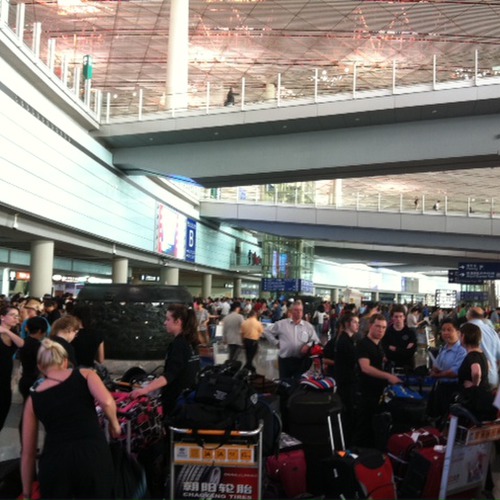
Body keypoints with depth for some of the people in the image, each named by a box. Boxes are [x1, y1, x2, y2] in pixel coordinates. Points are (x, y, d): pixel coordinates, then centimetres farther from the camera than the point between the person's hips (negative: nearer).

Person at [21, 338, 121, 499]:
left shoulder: (33, 399, 18)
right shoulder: (85, 374, 12)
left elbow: (27, 452, 21)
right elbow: (106, 401, -9)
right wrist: (114, 423, 11)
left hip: (54, 460, 2)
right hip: (93, 454, -1)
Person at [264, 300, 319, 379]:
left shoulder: (308, 326, 6)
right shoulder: (281, 324, 2)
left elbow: (316, 341, 7)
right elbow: (267, 331, 10)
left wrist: (308, 345, -13)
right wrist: (276, 342, 3)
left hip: (301, 361, 1)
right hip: (285, 360, -1)